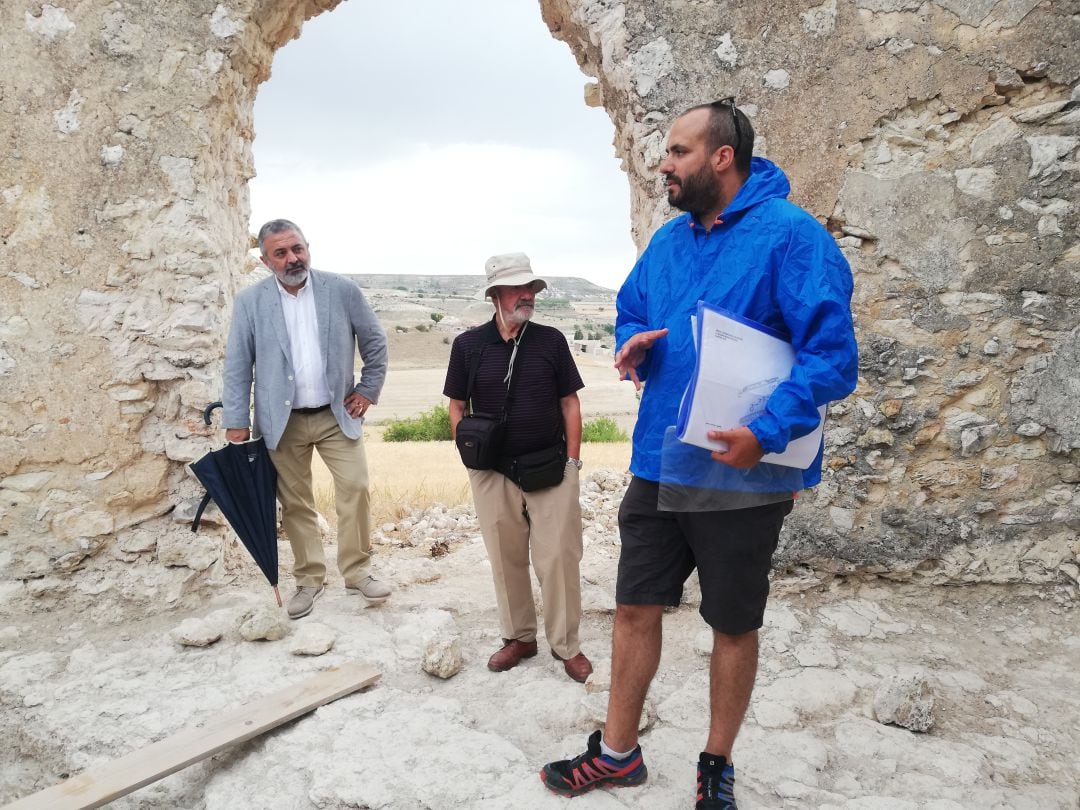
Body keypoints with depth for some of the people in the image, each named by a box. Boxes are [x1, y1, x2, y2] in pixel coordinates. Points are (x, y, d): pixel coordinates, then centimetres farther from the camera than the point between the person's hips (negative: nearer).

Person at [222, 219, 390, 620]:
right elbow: (237, 365, -1)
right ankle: (309, 578, 21)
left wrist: (368, 390, 2)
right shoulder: (250, 301, -3)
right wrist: (236, 421, -4)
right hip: (283, 421, 0)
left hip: (337, 415, 0)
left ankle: (357, 571, 13)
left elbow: (375, 341, 6)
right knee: (295, 502, 7)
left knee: (355, 488, -3)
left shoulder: (342, 290, -3)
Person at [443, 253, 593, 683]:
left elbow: (569, 403, 4)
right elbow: (457, 407, 7)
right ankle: (518, 636, 29)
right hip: (493, 473, 1)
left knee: (559, 556, 0)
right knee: (506, 558, 12)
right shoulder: (468, 344, 1)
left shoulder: (551, 340, 1)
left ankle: (566, 645, 15)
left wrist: (573, 459, -1)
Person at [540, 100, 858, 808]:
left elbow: (833, 353, -17)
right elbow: (630, 312, 22)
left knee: (735, 627, 13)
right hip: (659, 464, 6)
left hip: (743, 476, -5)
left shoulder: (791, 236, -12)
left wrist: (768, 434, -28)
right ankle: (618, 751, 32)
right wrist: (632, 347, -2)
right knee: (635, 610, 12)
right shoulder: (669, 240, 9)